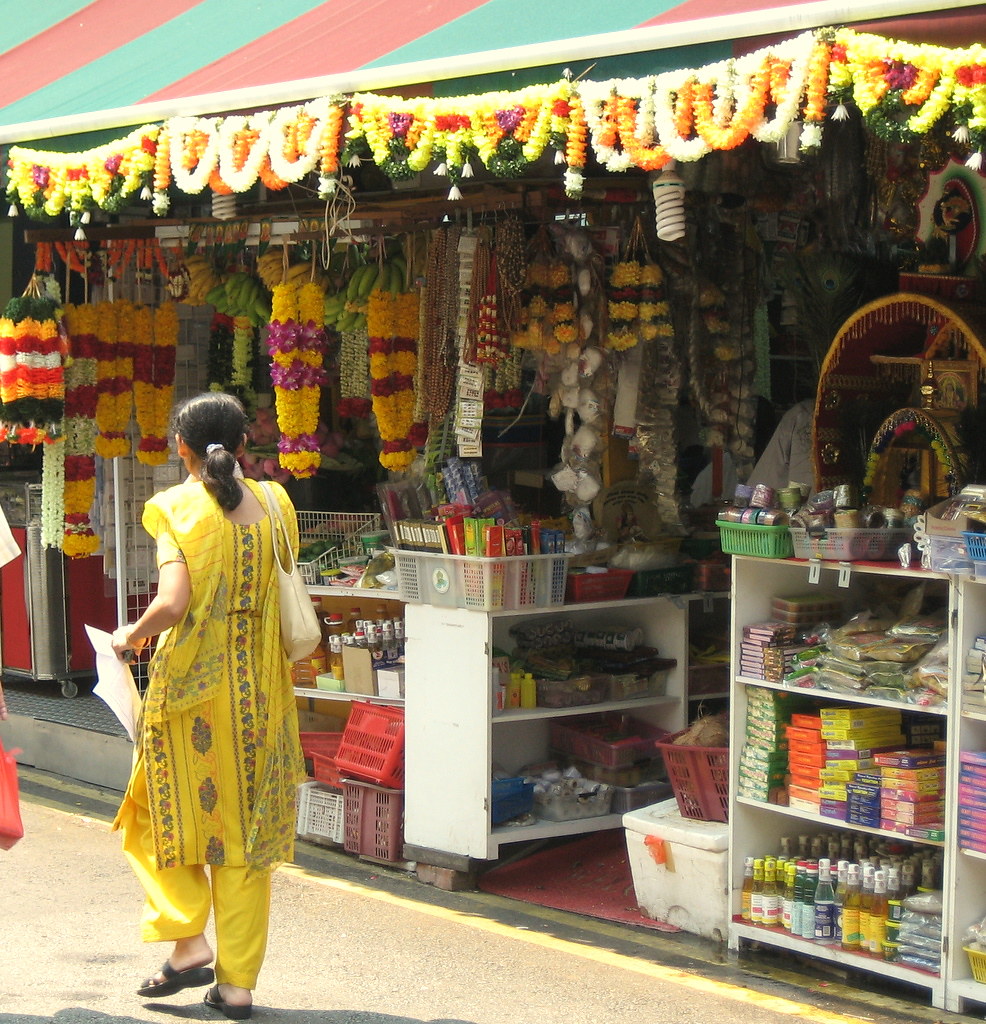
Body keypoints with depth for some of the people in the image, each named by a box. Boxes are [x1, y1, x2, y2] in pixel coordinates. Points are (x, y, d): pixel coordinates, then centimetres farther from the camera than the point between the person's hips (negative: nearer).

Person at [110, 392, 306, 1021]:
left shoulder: (177, 507, -8)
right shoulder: (273, 505, 5)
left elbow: (173, 603, -19)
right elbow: (287, 605, 5)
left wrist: (131, 636, -2)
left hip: (191, 684, -4)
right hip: (259, 687, 4)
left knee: (171, 811, 15)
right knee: (247, 825, 8)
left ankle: (189, 942, 5)